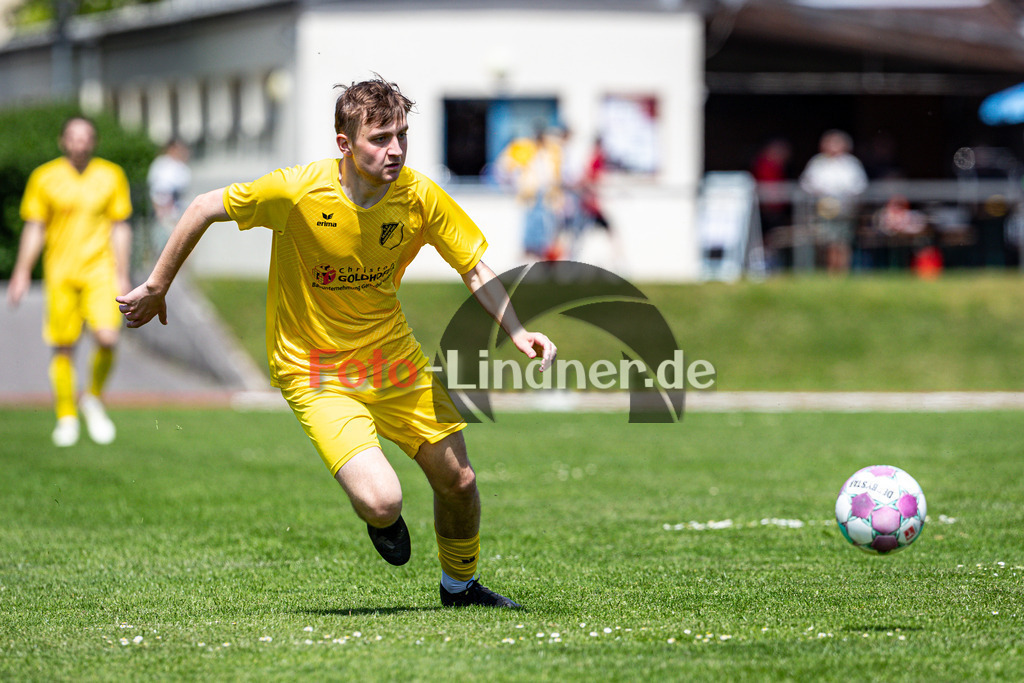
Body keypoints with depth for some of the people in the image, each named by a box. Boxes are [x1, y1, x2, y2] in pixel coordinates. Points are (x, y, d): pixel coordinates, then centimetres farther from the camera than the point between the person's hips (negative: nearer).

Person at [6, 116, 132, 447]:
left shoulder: (111, 176, 4)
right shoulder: (44, 178, 2)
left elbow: (120, 228, 8)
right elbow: (34, 228, 6)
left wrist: (121, 275, 4)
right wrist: (22, 273, 0)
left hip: (100, 271, 0)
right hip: (60, 273, 0)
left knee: (107, 338, -16)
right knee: (63, 346, 1)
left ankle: (94, 399, 9)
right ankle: (66, 417, 14)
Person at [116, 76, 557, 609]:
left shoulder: (420, 196, -14)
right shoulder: (295, 191, -24)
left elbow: (475, 270, -2)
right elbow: (204, 209, -9)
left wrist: (517, 333, -18)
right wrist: (157, 286, -2)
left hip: (393, 355, 4)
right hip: (314, 371, -4)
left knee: (458, 482, 8)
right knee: (380, 501, -22)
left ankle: (459, 584, 39)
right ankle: (381, 520, 18)